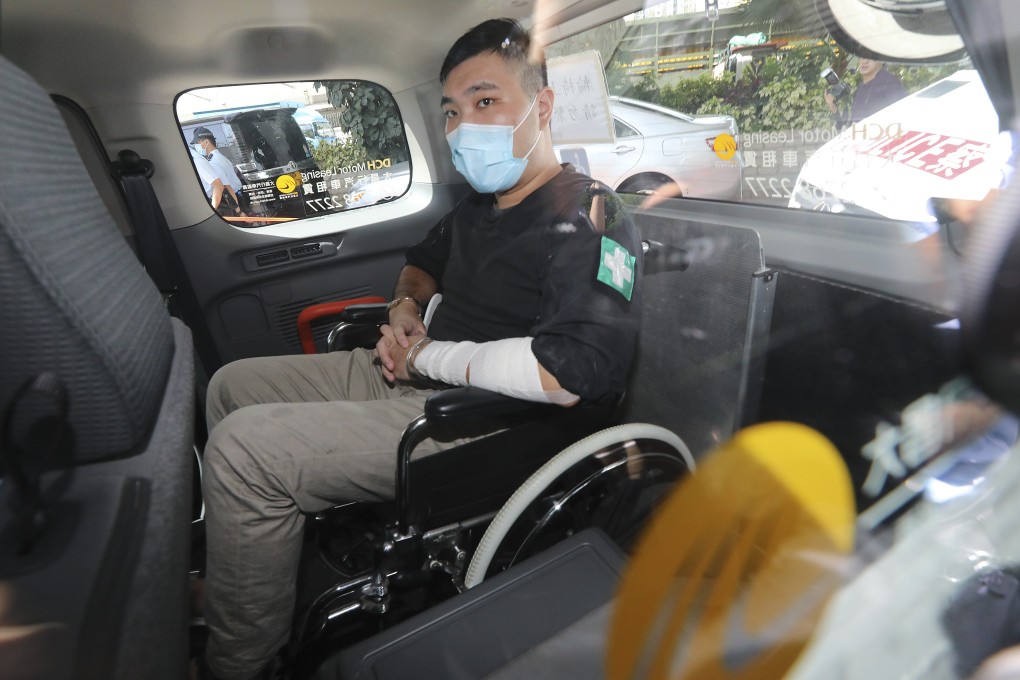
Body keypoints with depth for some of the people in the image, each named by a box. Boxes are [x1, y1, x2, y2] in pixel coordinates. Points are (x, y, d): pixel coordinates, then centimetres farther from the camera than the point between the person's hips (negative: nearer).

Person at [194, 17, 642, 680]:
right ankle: (234, 559, 28)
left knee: (242, 447, -18)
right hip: (408, 373, 10)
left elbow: (575, 371, -30)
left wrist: (428, 355, -18)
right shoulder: (480, 205, 13)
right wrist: (404, 311, 7)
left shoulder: (588, 217, -14)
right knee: (232, 385, 14)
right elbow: (423, 260, 31)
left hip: (476, 420, -9)